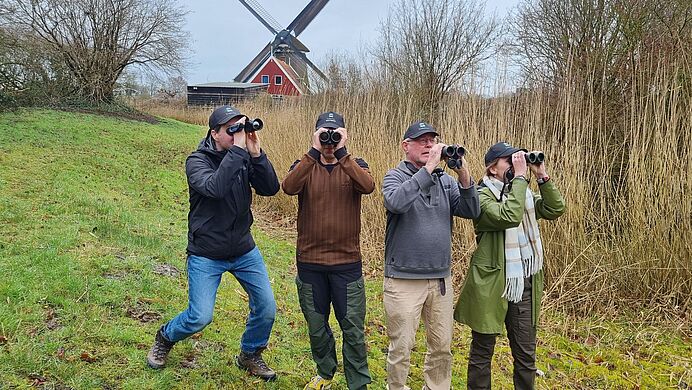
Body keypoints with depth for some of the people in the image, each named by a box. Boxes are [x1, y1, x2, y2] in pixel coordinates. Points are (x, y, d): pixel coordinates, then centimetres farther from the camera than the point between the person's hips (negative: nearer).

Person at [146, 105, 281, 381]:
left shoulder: (245, 158, -2)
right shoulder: (197, 161, -14)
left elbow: (271, 189, -12)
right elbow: (215, 187, -34)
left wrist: (256, 154, -23)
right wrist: (237, 149, -34)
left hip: (244, 250, 5)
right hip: (206, 254, -4)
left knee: (267, 308, 4)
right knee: (201, 316, -4)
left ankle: (250, 355, 30)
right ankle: (164, 339, 29)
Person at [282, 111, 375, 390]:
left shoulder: (355, 165, 0)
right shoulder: (305, 165, 1)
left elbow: (368, 186, -24)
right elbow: (289, 187, -22)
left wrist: (341, 152, -24)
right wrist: (315, 151, -25)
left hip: (347, 262, -1)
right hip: (309, 262, 2)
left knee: (353, 328, 5)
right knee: (316, 325, 17)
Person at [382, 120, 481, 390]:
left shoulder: (445, 180, 6)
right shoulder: (395, 177, -5)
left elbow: (472, 212, -3)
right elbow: (396, 202, -27)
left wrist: (464, 176, -17)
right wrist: (428, 168, -26)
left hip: (441, 278, 5)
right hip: (404, 280, -4)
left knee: (442, 347, 17)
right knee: (401, 349, 7)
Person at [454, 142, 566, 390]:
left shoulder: (523, 192, 11)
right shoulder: (482, 196, -12)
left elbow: (556, 209, 0)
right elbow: (509, 216, -29)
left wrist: (542, 176, -7)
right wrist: (520, 176, -24)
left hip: (525, 285, 6)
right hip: (492, 285, -6)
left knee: (526, 354, 13)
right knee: (482, 351, 9)